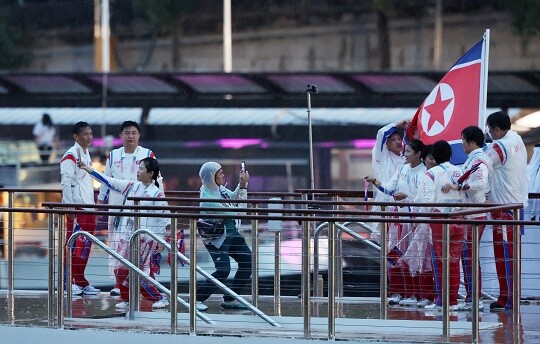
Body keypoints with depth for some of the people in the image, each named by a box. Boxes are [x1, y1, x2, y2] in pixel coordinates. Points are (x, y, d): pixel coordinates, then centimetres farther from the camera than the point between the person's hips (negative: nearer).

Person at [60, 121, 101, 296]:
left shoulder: (86, 154, 17)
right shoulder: (71, 155, -10)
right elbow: (66, 182, -16)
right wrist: (70, 206, -20)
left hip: (88, 206, 9)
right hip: (76, 207, -9)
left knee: (86, 245, 10)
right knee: (75, 245, -8)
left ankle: (81, 281, 15)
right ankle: (71, 282, -5)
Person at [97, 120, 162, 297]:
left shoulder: (147, 155, 2)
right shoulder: (113, 156, 10)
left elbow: (157, 180, 5)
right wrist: (101, 201, 14)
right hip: (117, 208, 2)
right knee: (117, 244, 1)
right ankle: (119, 282, 6)